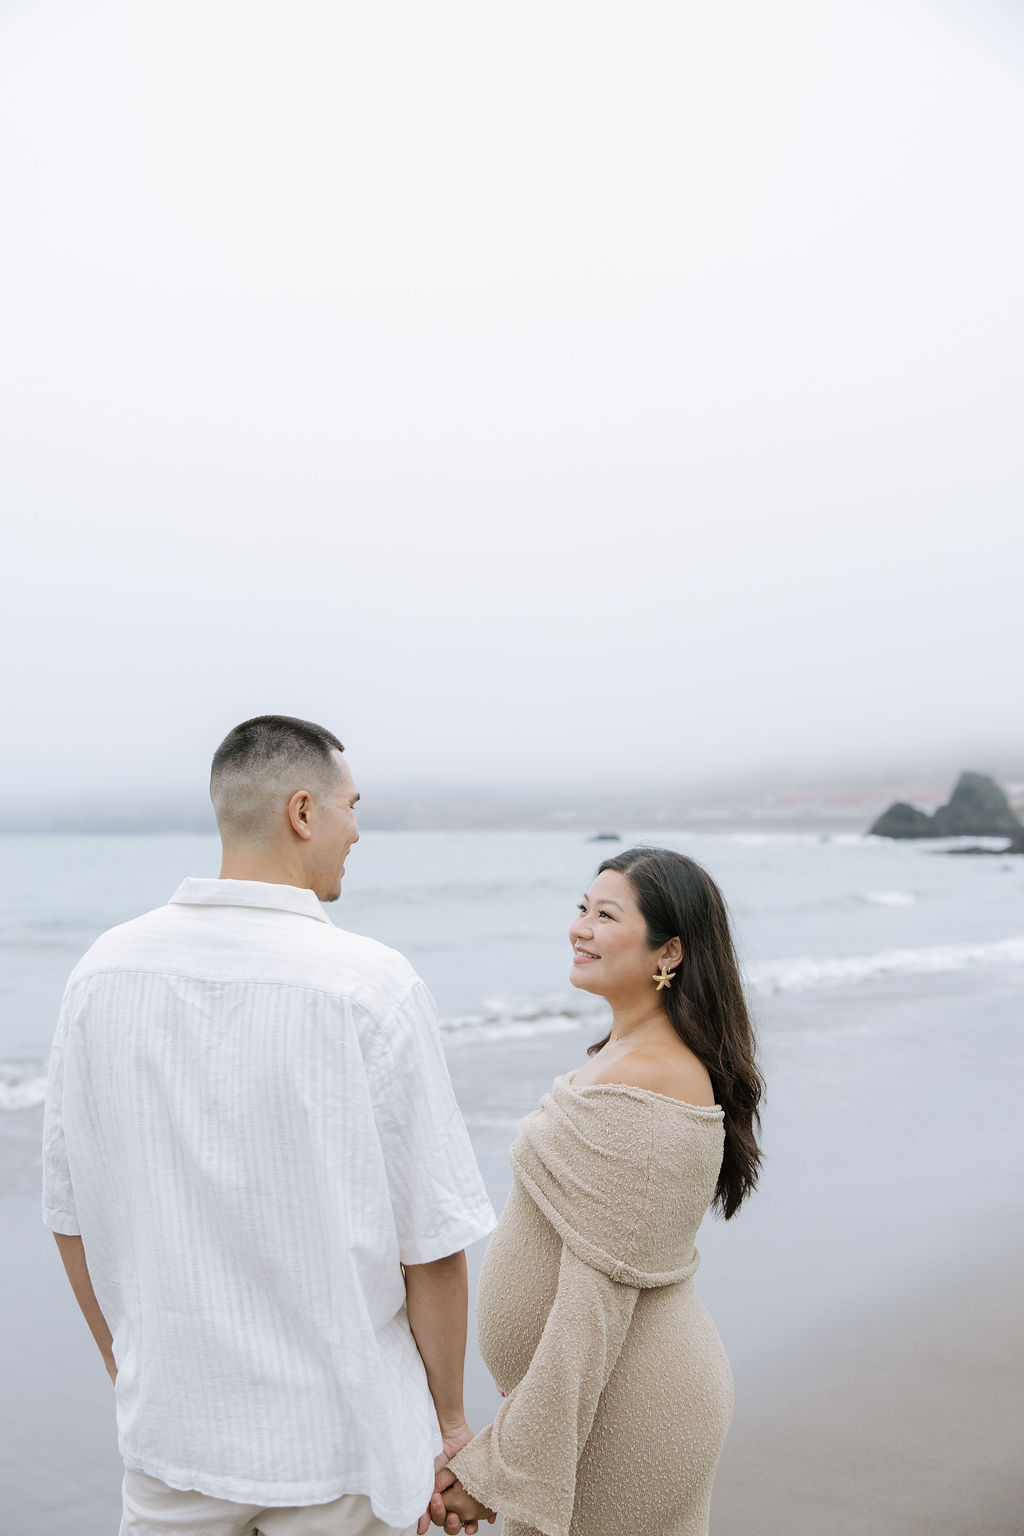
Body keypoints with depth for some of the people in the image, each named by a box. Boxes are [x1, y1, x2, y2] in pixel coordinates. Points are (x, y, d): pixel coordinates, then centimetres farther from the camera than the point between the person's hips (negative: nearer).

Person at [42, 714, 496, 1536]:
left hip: (171, 1431, 3)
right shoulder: (374, 986, -18)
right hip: (337, 1438, -3)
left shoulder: (104, 970, -6)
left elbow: (73, 1215, 3)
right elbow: (432, 1242, -13)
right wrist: (450, 1420, 2)